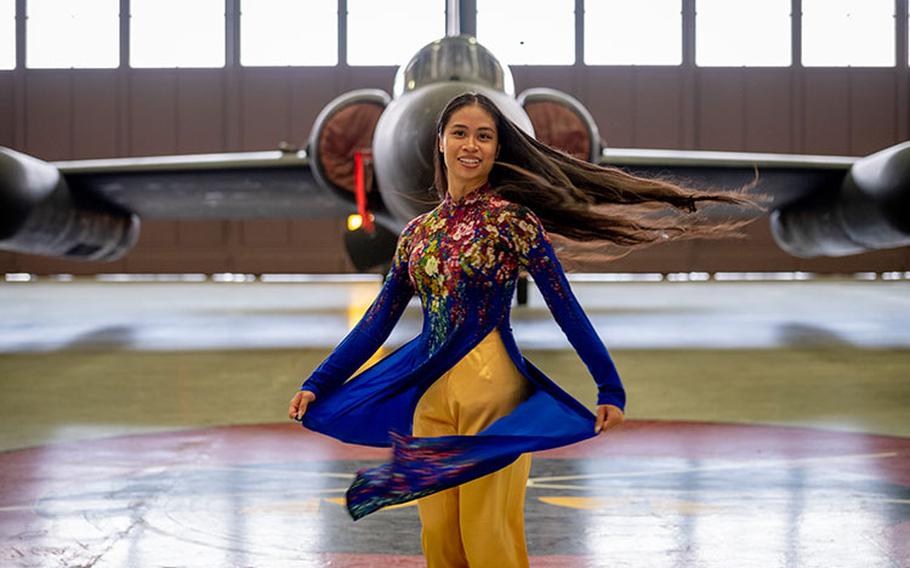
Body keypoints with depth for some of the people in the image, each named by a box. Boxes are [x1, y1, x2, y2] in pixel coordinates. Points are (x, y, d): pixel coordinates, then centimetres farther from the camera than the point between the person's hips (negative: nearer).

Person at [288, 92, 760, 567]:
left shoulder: (512, 220, -4)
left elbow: (566, 308, -7)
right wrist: (317, 384, 10)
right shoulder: (418, 232, 11)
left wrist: (610, 389, -12)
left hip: (492, 390, -5)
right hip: (429, 396, 5)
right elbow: (379, 319, 13)